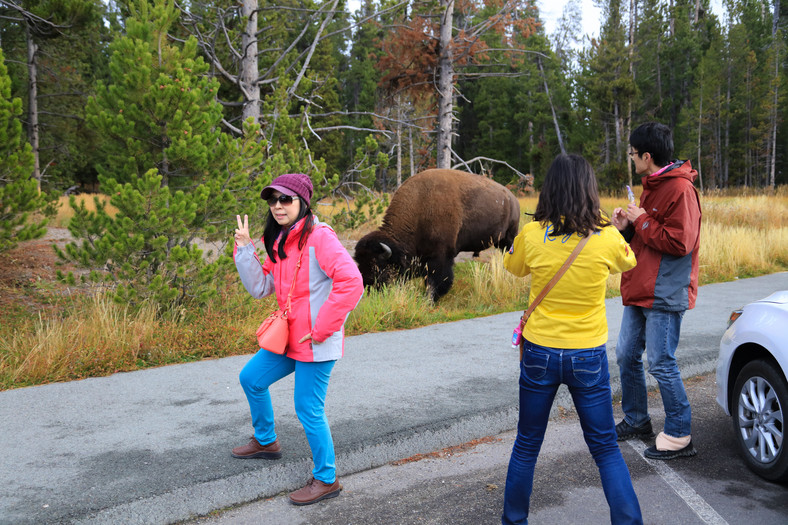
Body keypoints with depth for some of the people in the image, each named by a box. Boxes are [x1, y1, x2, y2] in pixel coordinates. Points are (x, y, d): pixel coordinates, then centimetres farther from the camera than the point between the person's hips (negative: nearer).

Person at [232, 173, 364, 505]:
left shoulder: (318, 237, -17)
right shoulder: (280, 241, 11)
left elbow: (351, 282, -27)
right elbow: (260, 287, 8)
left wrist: (321, 328, -22)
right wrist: (245, 249, -1)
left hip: (316, 342, -9)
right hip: (289, 338, 9)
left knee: (308, 409, -3)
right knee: (251, 378, 20)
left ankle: (326, 480, 17)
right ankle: (266, 442, 43)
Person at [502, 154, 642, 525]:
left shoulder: (532, 234, -12)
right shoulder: (607, 238, -12)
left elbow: (512, 266, 9)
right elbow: (627, 262, 12)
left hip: (539, 353, 1)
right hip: (588, 357, 0)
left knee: (526, 446, 17)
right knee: (605, 448, 15)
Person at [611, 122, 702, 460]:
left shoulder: (680, 189, -15)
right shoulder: (652, 185, 16)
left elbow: (679, 242, -23)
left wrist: (642, 221, -15)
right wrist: (627, 226, 3)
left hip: (664, 294, -10)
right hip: (640, 291, 10)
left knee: (661, 364, -4)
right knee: (626, 356, 14)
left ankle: (679, 436, 10)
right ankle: (636, 421, 30)